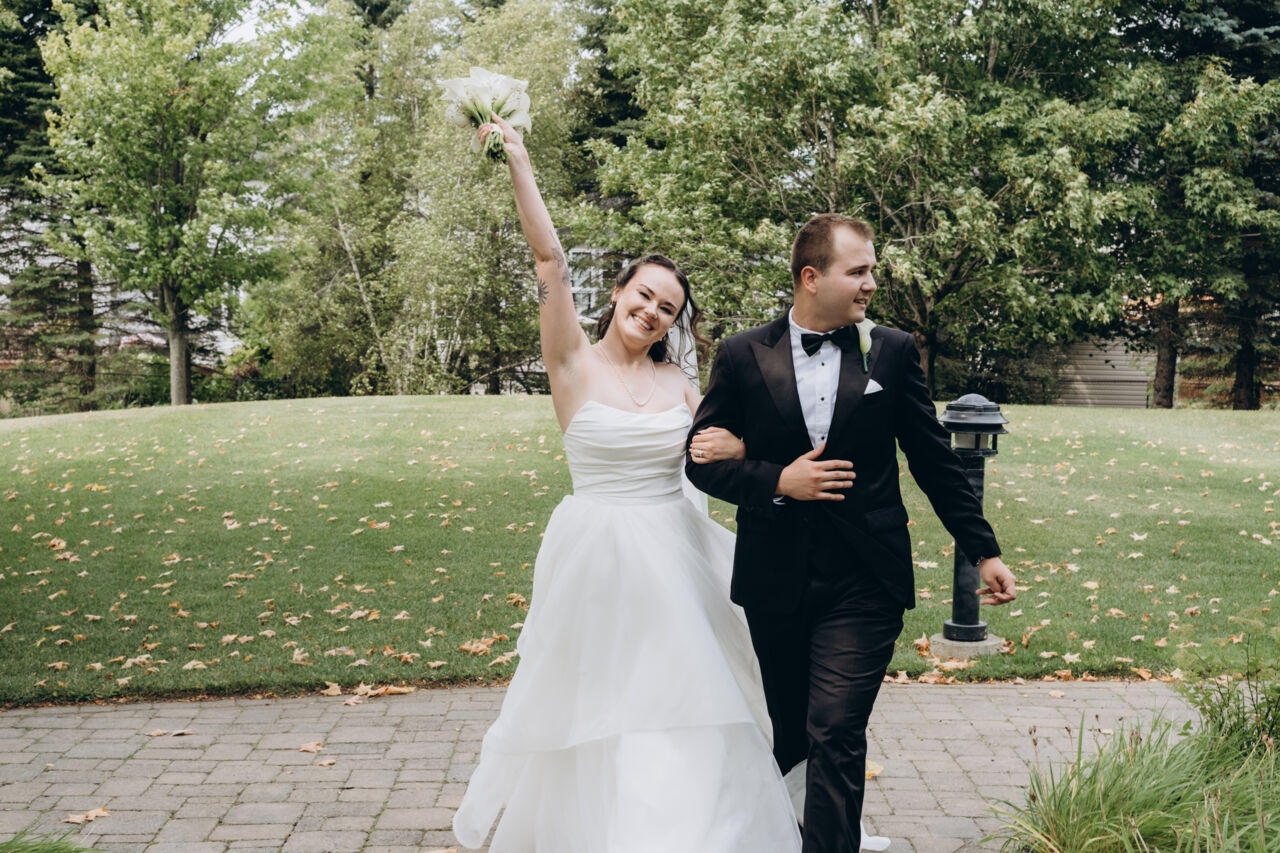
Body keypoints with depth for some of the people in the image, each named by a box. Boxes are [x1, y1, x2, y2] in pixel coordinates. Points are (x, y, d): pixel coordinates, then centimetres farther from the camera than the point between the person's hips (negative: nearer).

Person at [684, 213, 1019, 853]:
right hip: (776, 581, 1)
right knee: (790, 734, 14)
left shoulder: (893, 351, 2)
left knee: (836, 735, -9)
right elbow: (702, 459, 2)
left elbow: (935, 461, 8)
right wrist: (778, 482, -13)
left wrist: (984, 552, 9)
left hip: (863, 582, -1)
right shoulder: (743, 356, 0)